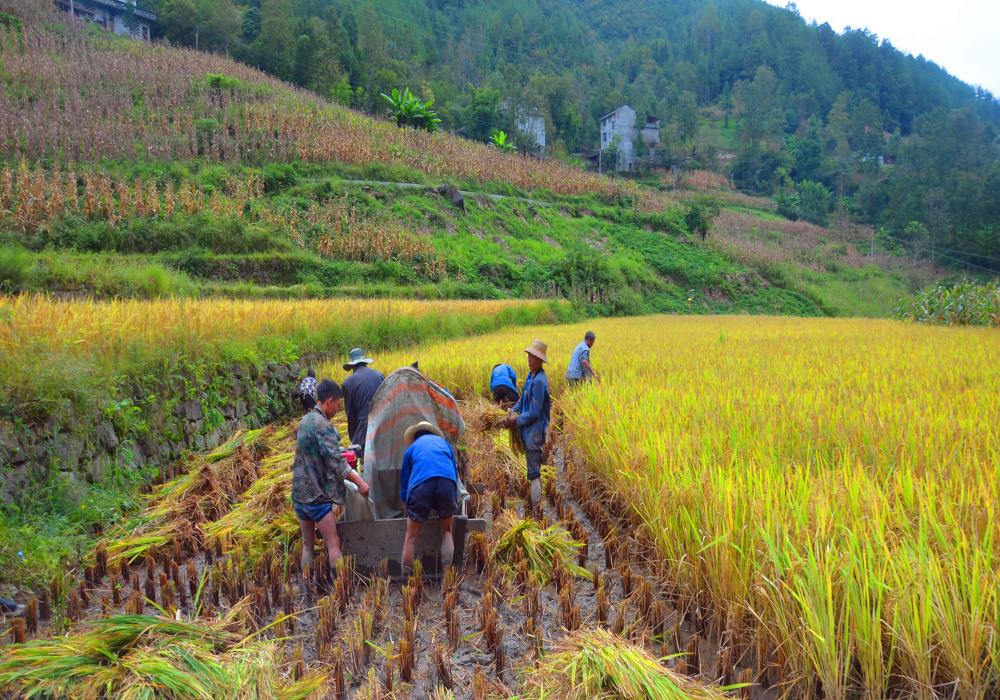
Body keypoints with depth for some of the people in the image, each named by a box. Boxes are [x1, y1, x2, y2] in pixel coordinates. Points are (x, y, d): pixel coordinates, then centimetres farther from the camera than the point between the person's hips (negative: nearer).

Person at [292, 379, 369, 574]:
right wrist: (359, 482, -16)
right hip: (317, 497, -9)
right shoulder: (323, 426, -18)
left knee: (307, 543, 14)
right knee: (333, 543, -3)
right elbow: (336, 463, -22)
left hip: (299, 494, 9)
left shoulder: (304, 421, 11)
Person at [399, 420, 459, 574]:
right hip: (447, 483, 1)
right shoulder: (443, 442, 34)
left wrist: (407, 515, 44)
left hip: (420, 484, -1)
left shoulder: (412, 448, 32)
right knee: (447, 530, 21)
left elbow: (404, 486, 34)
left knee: (411, 536, 12)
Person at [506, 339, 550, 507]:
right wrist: (513, 410, 6)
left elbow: (534, 413, -21)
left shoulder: (539, 381, -22)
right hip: (528, 430, 10)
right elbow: (523, 397, 20)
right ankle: (536, 500, 33)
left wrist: (517, 420, -11)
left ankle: (536, 505, 2)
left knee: (534, 473, -4)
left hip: (535, 432, -10)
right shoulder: (531, 375, 6)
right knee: (534, 469, 20)